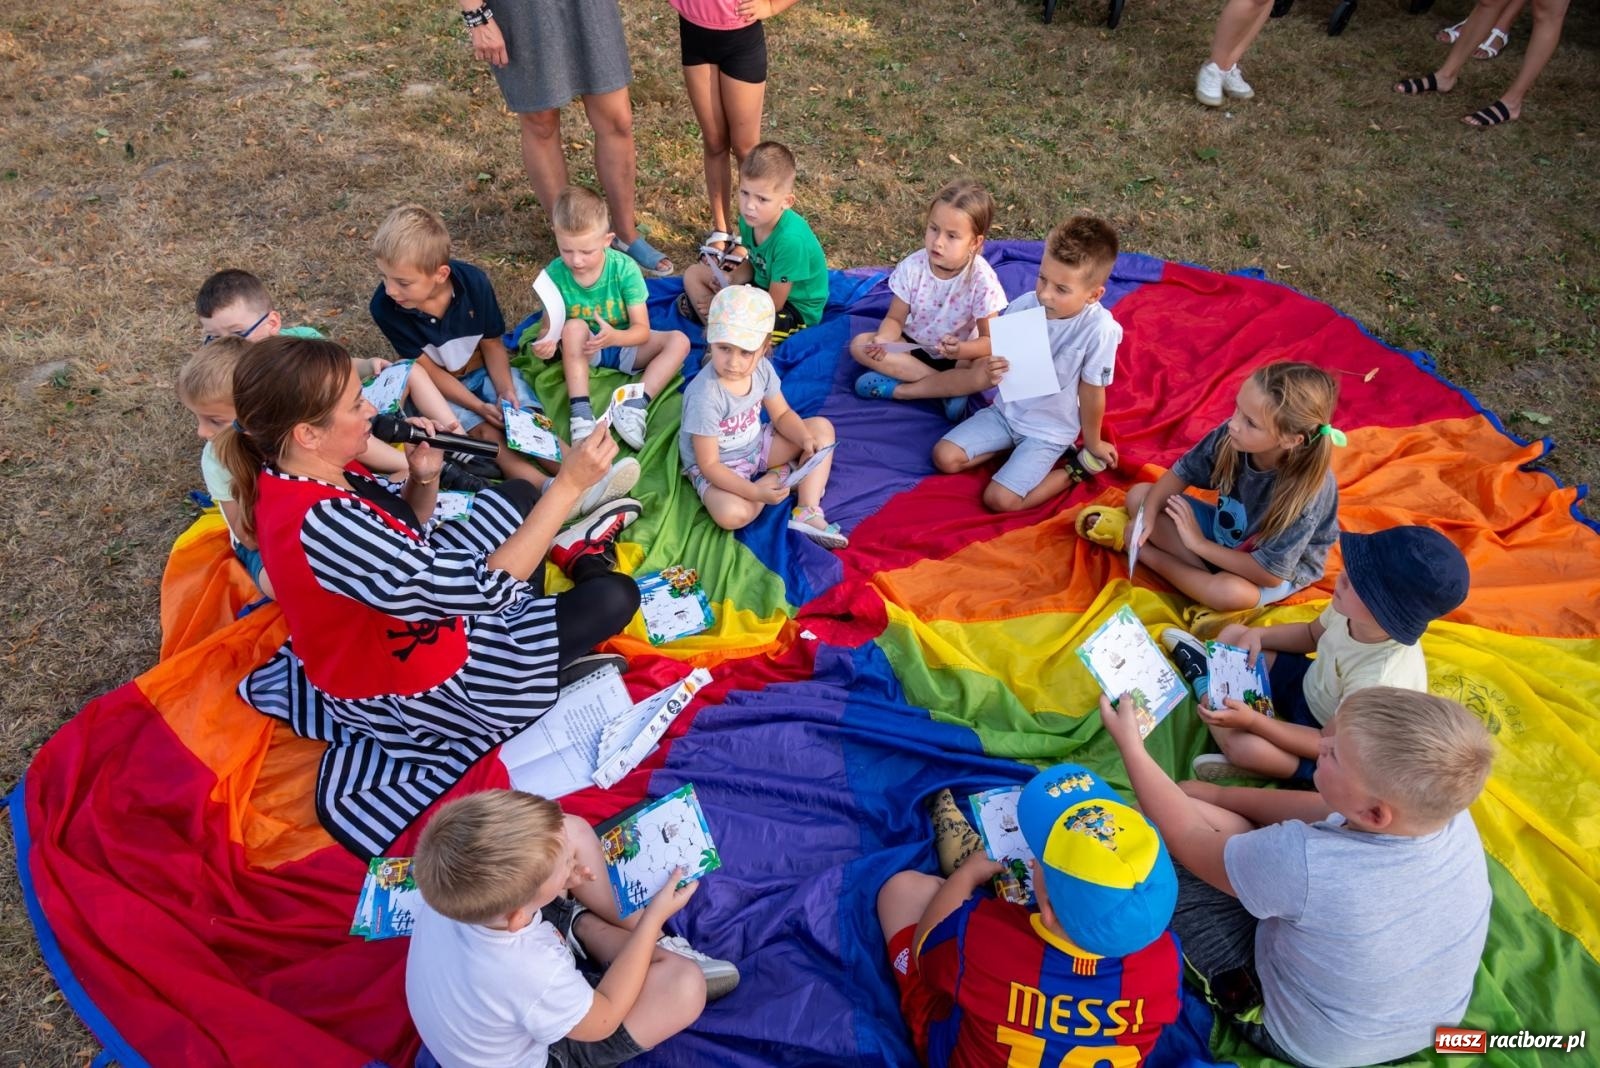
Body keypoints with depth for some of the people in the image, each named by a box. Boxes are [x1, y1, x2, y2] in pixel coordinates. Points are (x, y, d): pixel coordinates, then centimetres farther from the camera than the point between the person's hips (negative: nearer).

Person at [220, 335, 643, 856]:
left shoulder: (295, 475, -10)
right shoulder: (320, 524, -38)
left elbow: (409, 536, 5)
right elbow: (487, 587, -38)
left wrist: (423, 479, -15)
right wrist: (568, 483, -37)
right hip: (419, 683, -8)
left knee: (517, 494, 10)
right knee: (614, 597, -5)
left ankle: (561, 547, 34)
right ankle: (580, 558, 23)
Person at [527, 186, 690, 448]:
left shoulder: (625, 269, -21)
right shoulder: (555, 274, -18)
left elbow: (642, 329, -22)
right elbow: (549, 325, -15)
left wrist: (614, 337, -43)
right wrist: (545, 342, -40)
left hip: (624, 346, 1)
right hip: (583, 350, 0)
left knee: (679, 341, -21)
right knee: (573, 327, -32)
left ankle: (635, 404, -34)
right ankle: (581, 413, -36)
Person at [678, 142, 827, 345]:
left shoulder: (790, 239, -33)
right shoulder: (750, 219, -11)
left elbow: (774, 304, -25)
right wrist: (731, 279, -13)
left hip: (795, 308, -8)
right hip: (764, 284, 8)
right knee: (693, 274, 4)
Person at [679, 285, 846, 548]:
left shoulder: (762, 369, -14)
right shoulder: (705, 396, -33)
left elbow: (782, 415, 2)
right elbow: (708, 464, -27)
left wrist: (806, 439, -19)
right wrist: (754, 491, -36)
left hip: (756, 445, 7)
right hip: (719, 465, -7)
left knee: (822, 428, -2)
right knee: (732, 514, -36)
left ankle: (808, 513, -13)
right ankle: (779, 474, -4)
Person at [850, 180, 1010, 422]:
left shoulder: (981, 279, -22)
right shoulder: (913, 266, -17)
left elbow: (988, 340, -19)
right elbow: (895, 319, -9)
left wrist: (962, 349, -41)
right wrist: (882, 339, -33)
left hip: (960, 355, -3)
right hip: (914, 346, 3)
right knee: (859, 344, -20)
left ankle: (895, 389, -25)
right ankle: (949, 386, -22)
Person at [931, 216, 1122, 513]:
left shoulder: (1099, 329, -27)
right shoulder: (1024, 305, -16)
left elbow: (1092, 392, -15)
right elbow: (1001, 356, -1)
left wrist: (1092, 442, -1)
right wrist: (992, 371, -25)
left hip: (1049, 430, -5)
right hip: (1006, 411, 5)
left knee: (999, 499, -17)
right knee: (944, 457, -5)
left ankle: (1071, 469, 5)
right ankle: (1015, 448, 13)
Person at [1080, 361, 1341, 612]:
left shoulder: (1305, 495, -37)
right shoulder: (1231, 437, -25)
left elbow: (1270, 573, -31)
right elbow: (1180, 474, -9)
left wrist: (1199, 543, -26)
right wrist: (1147, 518, -25)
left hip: (1281, 570, -4)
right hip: (1223, 529, 4)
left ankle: (1144, 552, -15)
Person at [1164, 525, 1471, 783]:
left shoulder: (1377, 682, -40)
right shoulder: (1352, 611, -20)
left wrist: (1252, 720, -33)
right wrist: (1257, 635, -12)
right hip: (1308, 688, 7)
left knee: (1245, 746, -31)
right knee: (1233, 634, 1)